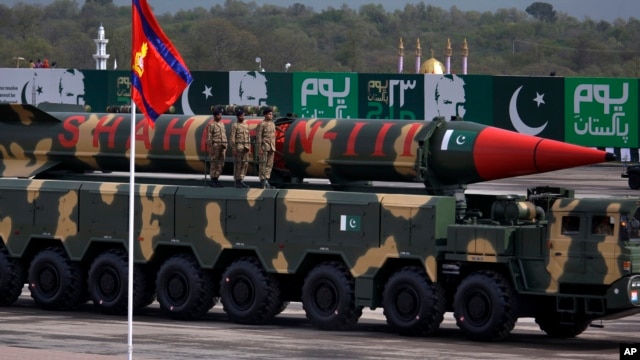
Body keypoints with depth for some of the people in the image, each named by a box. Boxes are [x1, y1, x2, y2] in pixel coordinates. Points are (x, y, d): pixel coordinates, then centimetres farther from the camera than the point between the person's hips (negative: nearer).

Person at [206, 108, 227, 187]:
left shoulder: (222, 124, 16)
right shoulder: (211, 125, -7)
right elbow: (209, 138, -10)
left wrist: (225, 146, 14)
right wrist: (210, 148, -16)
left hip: (222, 147, 7)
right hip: (215, 147, -7)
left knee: (220, 164, 7)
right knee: (214, 164, -5)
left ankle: (216, 179, 14)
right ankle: (212, 180, -2)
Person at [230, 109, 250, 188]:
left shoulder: (246, 125, 15)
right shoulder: (235, 125, -5)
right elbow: (232, 138, -10)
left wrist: (249, 147, 11)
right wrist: (233, 148, -15)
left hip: (245, 148, 7)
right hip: (238, 148, -7)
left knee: (245, 164, 5)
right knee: (238, 164, -3)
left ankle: (241, 180, 12)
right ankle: (237, 182, 1)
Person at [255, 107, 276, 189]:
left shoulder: (272, 124, 13)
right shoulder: (261, 124, -9)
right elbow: (258, 137, -12)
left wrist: (273, 148, 16)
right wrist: (259, 149, -17)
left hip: (271, 148, 7)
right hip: (264, 147, -7)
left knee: (270, 164, 5)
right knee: (263, 164, -5)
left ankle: (266, 181, 9)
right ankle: (262, 181, -2)